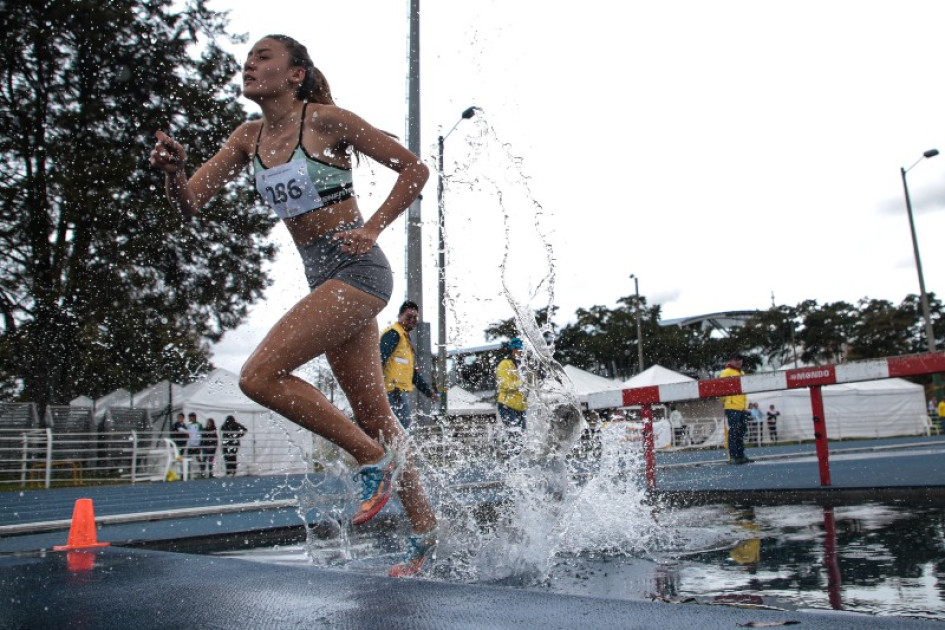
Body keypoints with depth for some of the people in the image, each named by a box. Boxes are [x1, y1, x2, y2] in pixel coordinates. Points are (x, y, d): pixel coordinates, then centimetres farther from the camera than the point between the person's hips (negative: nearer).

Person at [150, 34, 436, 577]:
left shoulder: (326, 120, -7)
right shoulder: (249, 138, 11)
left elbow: (415, 170, -5)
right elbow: (190, 205, 7)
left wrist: (371, 230, -14)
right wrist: (173, 171, -14)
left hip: (357, 270, -7)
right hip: (322, 278, 7)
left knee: (260, 376, -17)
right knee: (371, 412, 9)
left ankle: (376, 459, -2)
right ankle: (426, 531, 22)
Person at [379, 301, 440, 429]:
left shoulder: (406, 337, 24)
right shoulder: (393, 333, -7)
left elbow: (413, 371, 26)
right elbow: (380, 360, -18)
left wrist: (428, 392, 21)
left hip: (402, 392, 10)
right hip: (393, 391, -10)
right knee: (402, 426, -14)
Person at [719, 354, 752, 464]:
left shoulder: (742, 373, 22)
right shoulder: (726, 373, -4)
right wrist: (723, 401, -9)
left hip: (742, 408, 8)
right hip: (732, 407, -8)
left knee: (741, 433, 12)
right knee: (733, 433, -9)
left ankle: (740, 456, 19)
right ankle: (732, 457, -8)